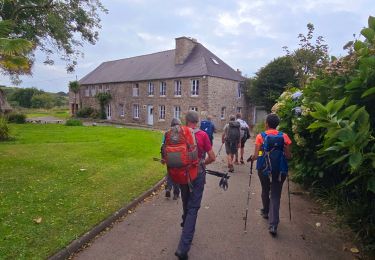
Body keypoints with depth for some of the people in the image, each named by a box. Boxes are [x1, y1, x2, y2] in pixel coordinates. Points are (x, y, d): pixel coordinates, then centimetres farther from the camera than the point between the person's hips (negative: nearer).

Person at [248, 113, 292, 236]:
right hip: (279, 170, 0)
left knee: (265, 191, 24)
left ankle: (266, 212, 45)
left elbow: (256, 155, -11)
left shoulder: (260, 136, -7)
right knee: (275, 196, 6)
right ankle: (273, 225, -2)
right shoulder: (284, 136, -3)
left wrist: (251, 158, 9)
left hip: (264, 169, 0)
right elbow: (288, 156, -4)